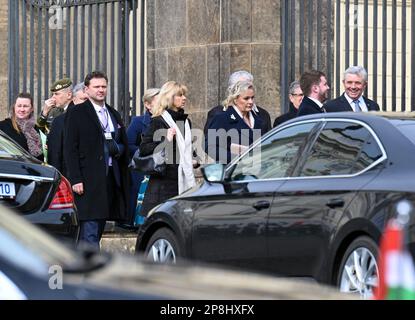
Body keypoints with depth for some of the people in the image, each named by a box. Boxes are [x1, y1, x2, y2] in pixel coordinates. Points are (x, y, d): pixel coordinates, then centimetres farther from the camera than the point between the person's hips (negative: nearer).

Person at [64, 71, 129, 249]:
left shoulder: (114, 114, 19)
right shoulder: (77, 114, -1)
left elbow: (124, 145, 27)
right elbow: (70, 149, -6)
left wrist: (117, 149, 2)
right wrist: (75, 179, -15)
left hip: (110, 179, 7)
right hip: (88, 180, -7)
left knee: (99, 228, 8)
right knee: (90, 230, -11)